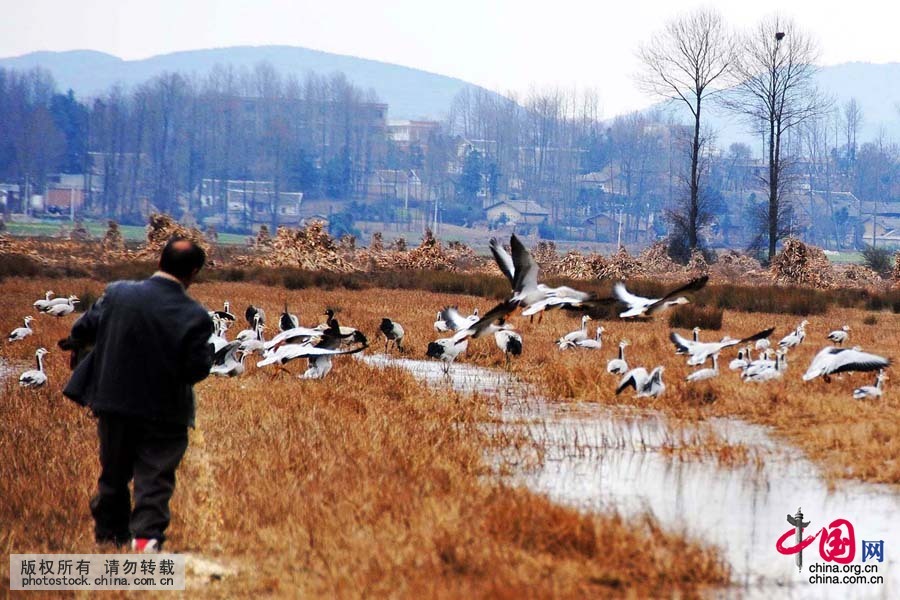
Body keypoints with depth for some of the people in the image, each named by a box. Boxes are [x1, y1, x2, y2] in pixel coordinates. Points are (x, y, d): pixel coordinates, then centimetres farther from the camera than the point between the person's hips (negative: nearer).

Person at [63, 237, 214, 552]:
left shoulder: (118, 293, -9)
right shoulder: (194, 316, -16)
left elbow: (82, 331, -2)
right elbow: (196, 369, -15)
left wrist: (75, 340, 21)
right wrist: (207, 351, 5)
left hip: (114, 406, 3)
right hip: (164, 414, -3)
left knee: (114, 474, 19)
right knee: (155, 478, 4)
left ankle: (109, 532, 31)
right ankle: (146, 532, -13)